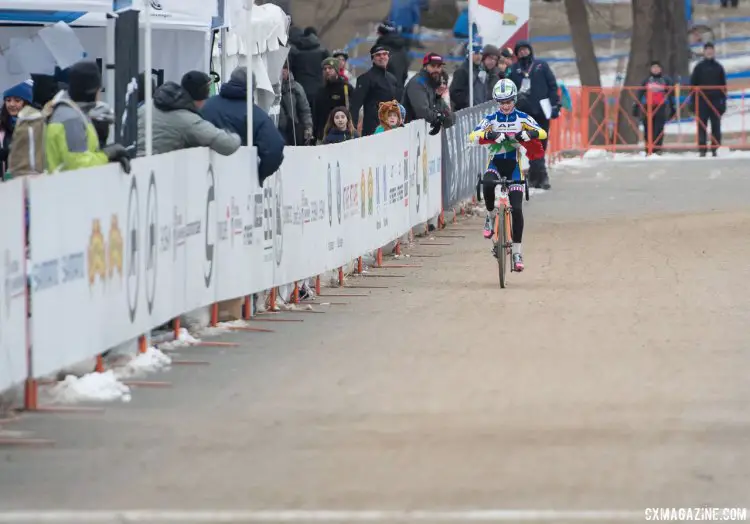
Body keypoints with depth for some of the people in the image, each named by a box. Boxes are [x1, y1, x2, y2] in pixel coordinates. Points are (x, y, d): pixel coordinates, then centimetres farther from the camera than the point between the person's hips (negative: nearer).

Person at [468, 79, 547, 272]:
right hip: (495, 163, 0)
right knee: (487, 184, -35)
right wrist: (488, 135, -36)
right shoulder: (491, 118, -1)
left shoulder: (522, 118, 0)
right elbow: (473, 136, -14)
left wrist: (527, 134, -33)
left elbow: (542, 133, -12)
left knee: (516, 209, -8)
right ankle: (491, 216, -6)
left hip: (514, 165, 0)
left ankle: (517, 250, 2)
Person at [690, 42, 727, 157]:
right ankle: (702, 150, -3)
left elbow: (723, 86, 11)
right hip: (702, 100, -1)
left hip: (716, 101, 1)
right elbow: (693, 84, 4)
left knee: (716, 126, 0)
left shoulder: (718, 67, 10)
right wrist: (694, 102, -3)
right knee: (702, 126, -3)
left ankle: (715, 149, 4)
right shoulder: (699, 67, 6)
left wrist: (723, 101, 5)